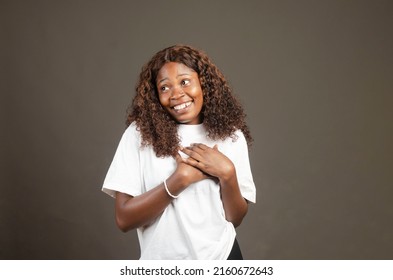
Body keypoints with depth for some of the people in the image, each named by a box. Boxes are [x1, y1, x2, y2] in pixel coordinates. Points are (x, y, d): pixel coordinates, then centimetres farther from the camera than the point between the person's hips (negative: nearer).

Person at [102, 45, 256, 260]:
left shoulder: (231, 136, -5)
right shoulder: (139, 133, -12)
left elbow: (236, 218, -3)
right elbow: (124, 219, -15)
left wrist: (227, 174, -18)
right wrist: (180, 179, -22)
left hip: (221, 255, 2)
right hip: (162, 260, -1)